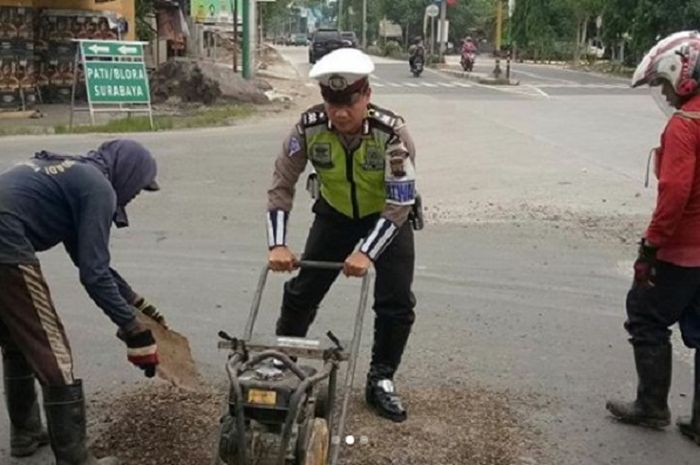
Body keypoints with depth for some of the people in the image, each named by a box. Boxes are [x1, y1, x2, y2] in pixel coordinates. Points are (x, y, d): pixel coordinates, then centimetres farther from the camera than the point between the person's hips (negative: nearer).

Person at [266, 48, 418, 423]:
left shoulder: (392, 132, -33)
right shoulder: (309, 127, -26)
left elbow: (399, 203, -30)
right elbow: (282, 184, -18)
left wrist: (367, 253, -35)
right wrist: (277, 244, -25)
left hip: (388, 216, -2)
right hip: (335, 213, 2)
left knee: (396, 304, -8)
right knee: (302, 291, 5)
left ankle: (381, 380, 11)